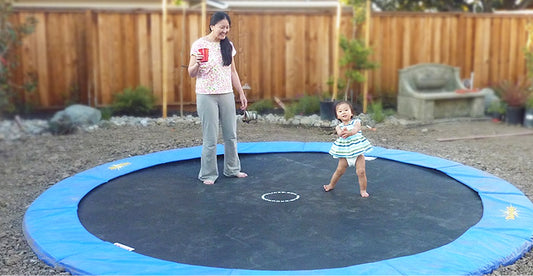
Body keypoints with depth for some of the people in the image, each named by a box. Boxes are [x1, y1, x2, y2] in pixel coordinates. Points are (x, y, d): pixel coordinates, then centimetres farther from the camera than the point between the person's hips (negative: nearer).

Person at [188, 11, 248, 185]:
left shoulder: (228, 45, 8)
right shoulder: (199, 44, -7)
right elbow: (191, 73, -7)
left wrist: (241, 93, 13)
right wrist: (197, 64, -28)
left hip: (227, 95, 5)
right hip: (207, 97, -5)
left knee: (231, 135, 11)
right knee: (210, 139, -2)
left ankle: (232, 169, 27)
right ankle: (208, 175, 12)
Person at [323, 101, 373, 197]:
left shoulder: (356, 122, -3)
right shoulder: (339, 126, 0)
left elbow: (356, 129, -26)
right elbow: (339, 133, -24)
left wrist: (349, 132, -49)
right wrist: (342, 132, -50)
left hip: (358, 152, -1)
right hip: (344, 154, 2)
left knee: (361, 171, -7)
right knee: (339, 170, 11)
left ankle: (363, 190, 9)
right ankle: (331, 185, 33)